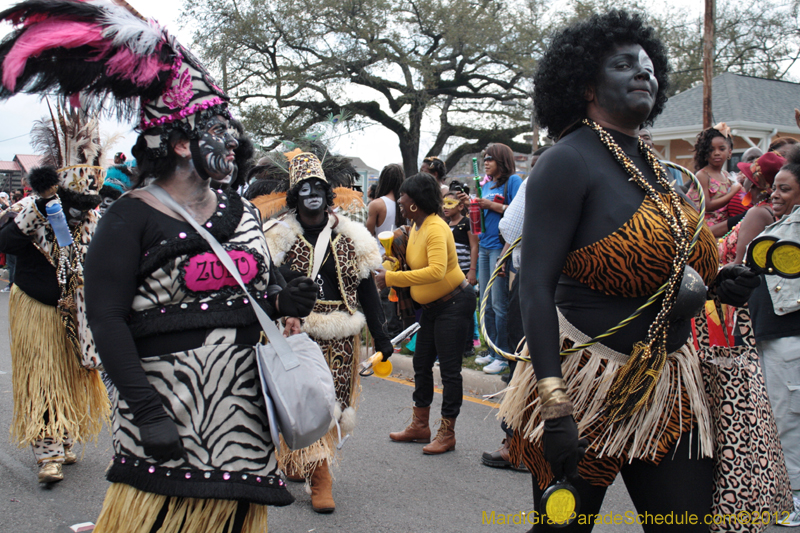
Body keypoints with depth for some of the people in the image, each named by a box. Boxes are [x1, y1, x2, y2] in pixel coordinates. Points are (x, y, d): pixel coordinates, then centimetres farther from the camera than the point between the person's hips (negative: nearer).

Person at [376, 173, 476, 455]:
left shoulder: (435, 228, -23)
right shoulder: (416, 226, 6)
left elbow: (436, 270, -36)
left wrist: (391, 278, -33)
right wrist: (385, 269, 0)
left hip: (454, 304, -10)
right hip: (431, 306, 10)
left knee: (449, 369, -2)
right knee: (421, 365, 15)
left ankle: (447, 434, 9)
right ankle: (420, 426, 28)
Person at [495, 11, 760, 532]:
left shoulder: (652, 165, 12)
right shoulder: (568, 161, -12)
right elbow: (537, 286, -19)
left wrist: (711, 284, 3)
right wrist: (554, 406, -26)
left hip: (667, 385, 8)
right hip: (589, 383, -7)